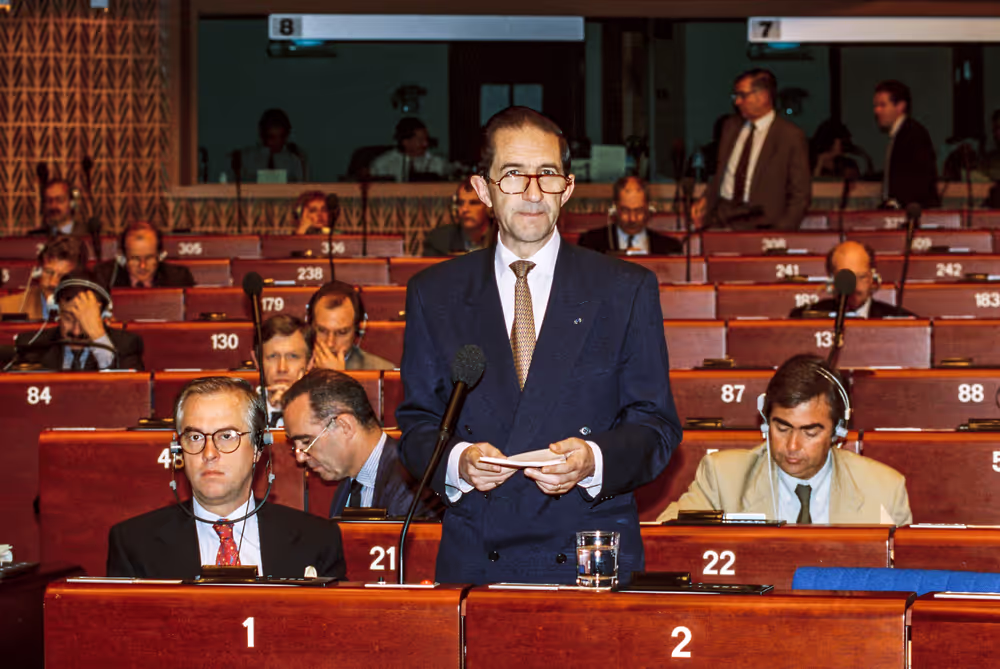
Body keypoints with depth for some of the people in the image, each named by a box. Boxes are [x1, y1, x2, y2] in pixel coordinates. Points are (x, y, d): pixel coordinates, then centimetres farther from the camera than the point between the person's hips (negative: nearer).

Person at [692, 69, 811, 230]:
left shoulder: (790, 135, -2)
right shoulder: (731, 126, 16)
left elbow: (800, 193, 0)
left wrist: (783, 231, -11)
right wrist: (706, 201, 4)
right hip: (721, 218, 5)